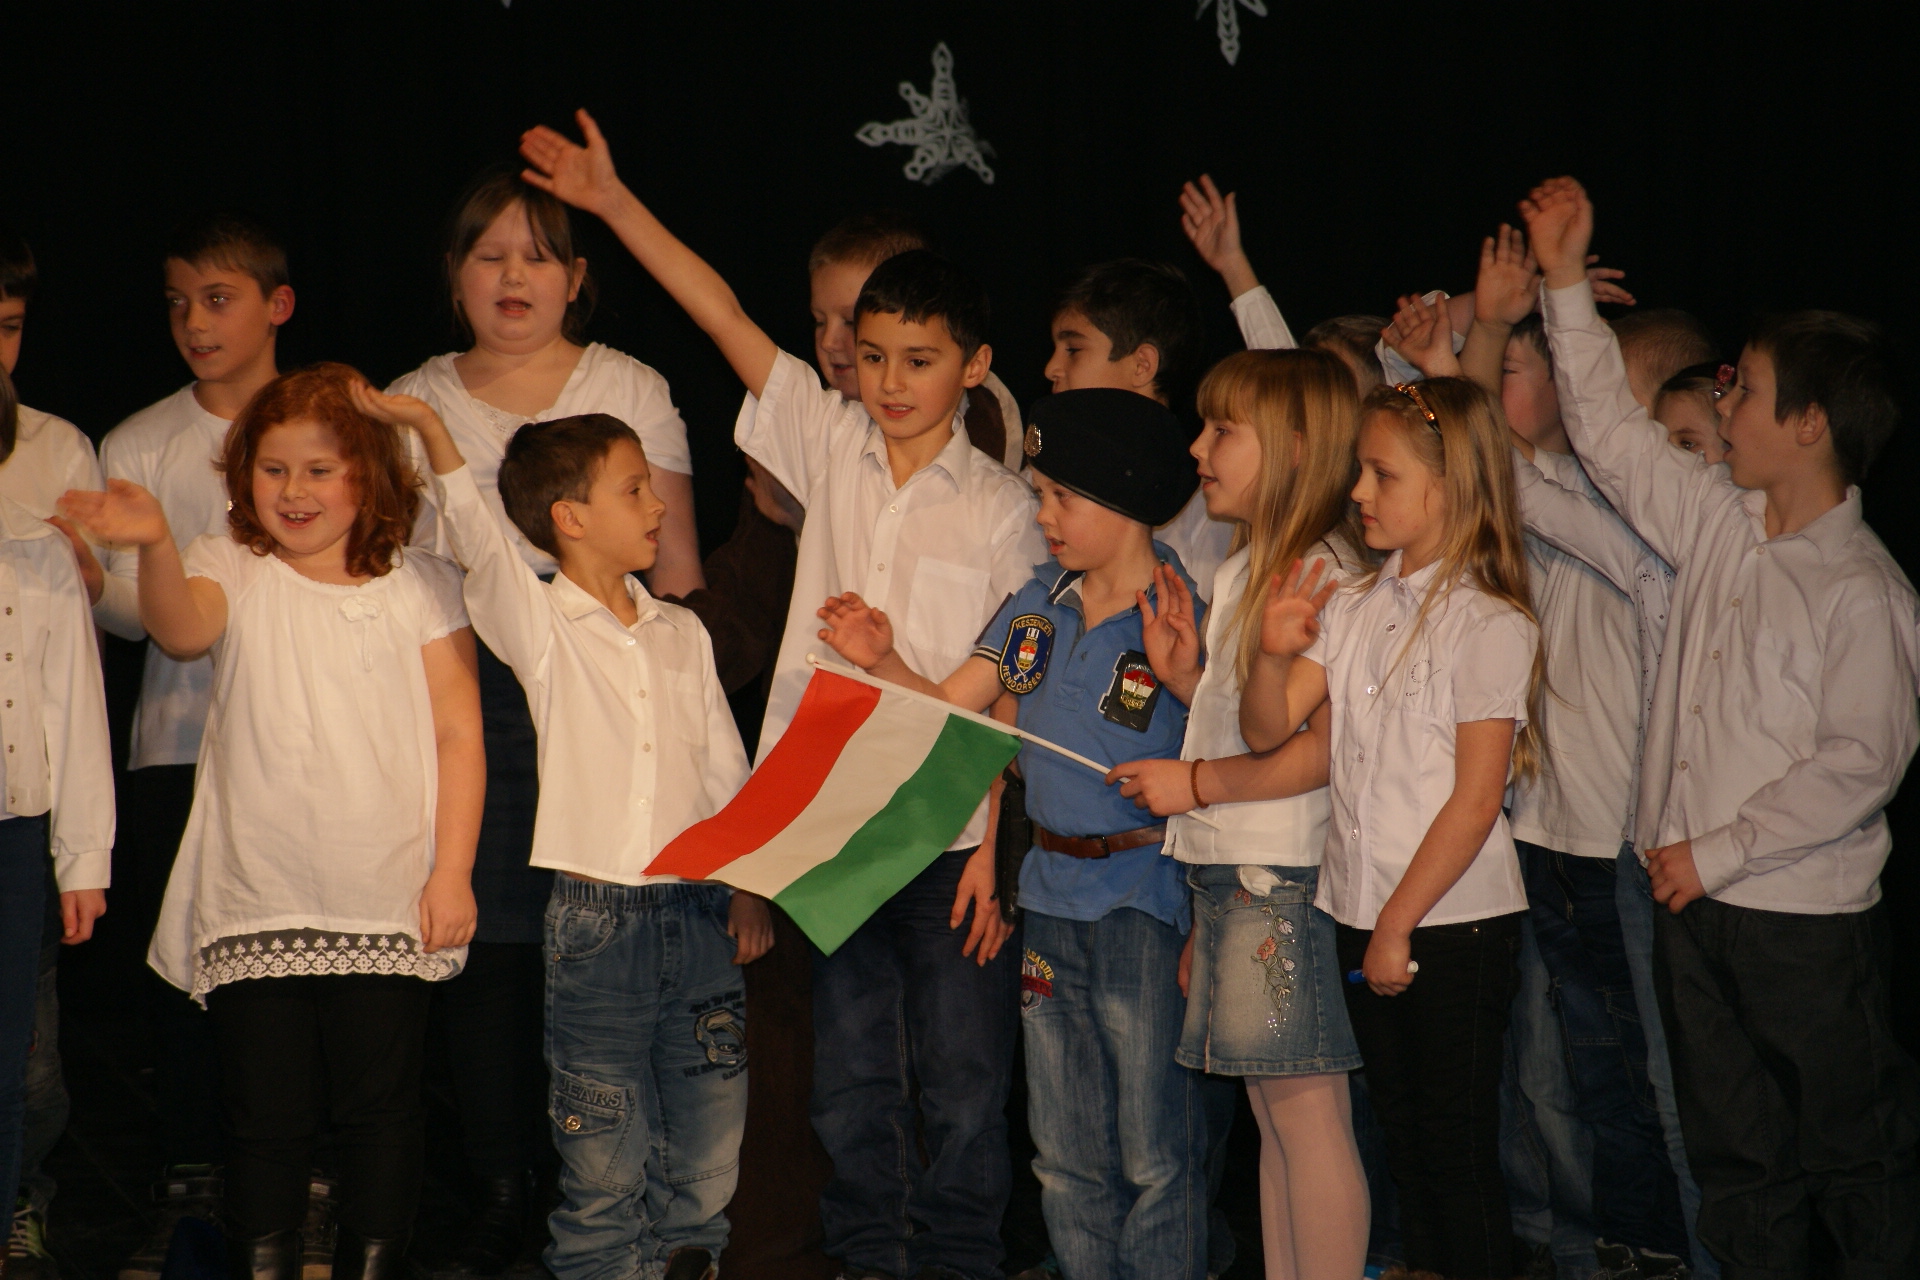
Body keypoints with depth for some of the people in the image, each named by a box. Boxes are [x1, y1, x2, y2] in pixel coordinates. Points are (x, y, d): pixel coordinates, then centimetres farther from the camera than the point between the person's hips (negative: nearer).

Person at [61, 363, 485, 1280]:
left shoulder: (419, 585, 5)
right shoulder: (230, 569, 5)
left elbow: (458, 732, 4)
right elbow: (182, 628, -19)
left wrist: (452, 870, -4)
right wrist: (156, 548, -40)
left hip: (388, 904, 0)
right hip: (256, 906, 0)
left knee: (379, 1111, 4)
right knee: (265, 1117, 3)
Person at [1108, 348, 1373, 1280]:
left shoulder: (1322, 573, -13)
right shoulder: (1246, 570, 16)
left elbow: (1323, 747, -20)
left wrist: (1195, 782, -12)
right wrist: (1185, 673, 5)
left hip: (1287, 881, -9)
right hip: (1235, 876, 9)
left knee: (1307, 1113, -5)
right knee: (1274, 1117, 12)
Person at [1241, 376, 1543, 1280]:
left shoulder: (1489, 624, -12)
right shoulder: (1353, 609, 7)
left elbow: (1475, 801, -15)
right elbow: (1266, 730, 6)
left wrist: (1399, 923, -14)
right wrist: (1275, 654, -14)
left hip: (1453, 920, -6)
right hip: (1361, 915, 6)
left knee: (1460, 1157, 1)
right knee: (1404, 1142, 16)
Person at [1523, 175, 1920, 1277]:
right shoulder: (1719, 522, 5)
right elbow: (1610, 432, 13)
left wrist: (1719, 852, -17)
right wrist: (1566, 282, 11)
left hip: (1809, 919, -7)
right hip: (1695, 902, 7)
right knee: (1736, 1147, 15)